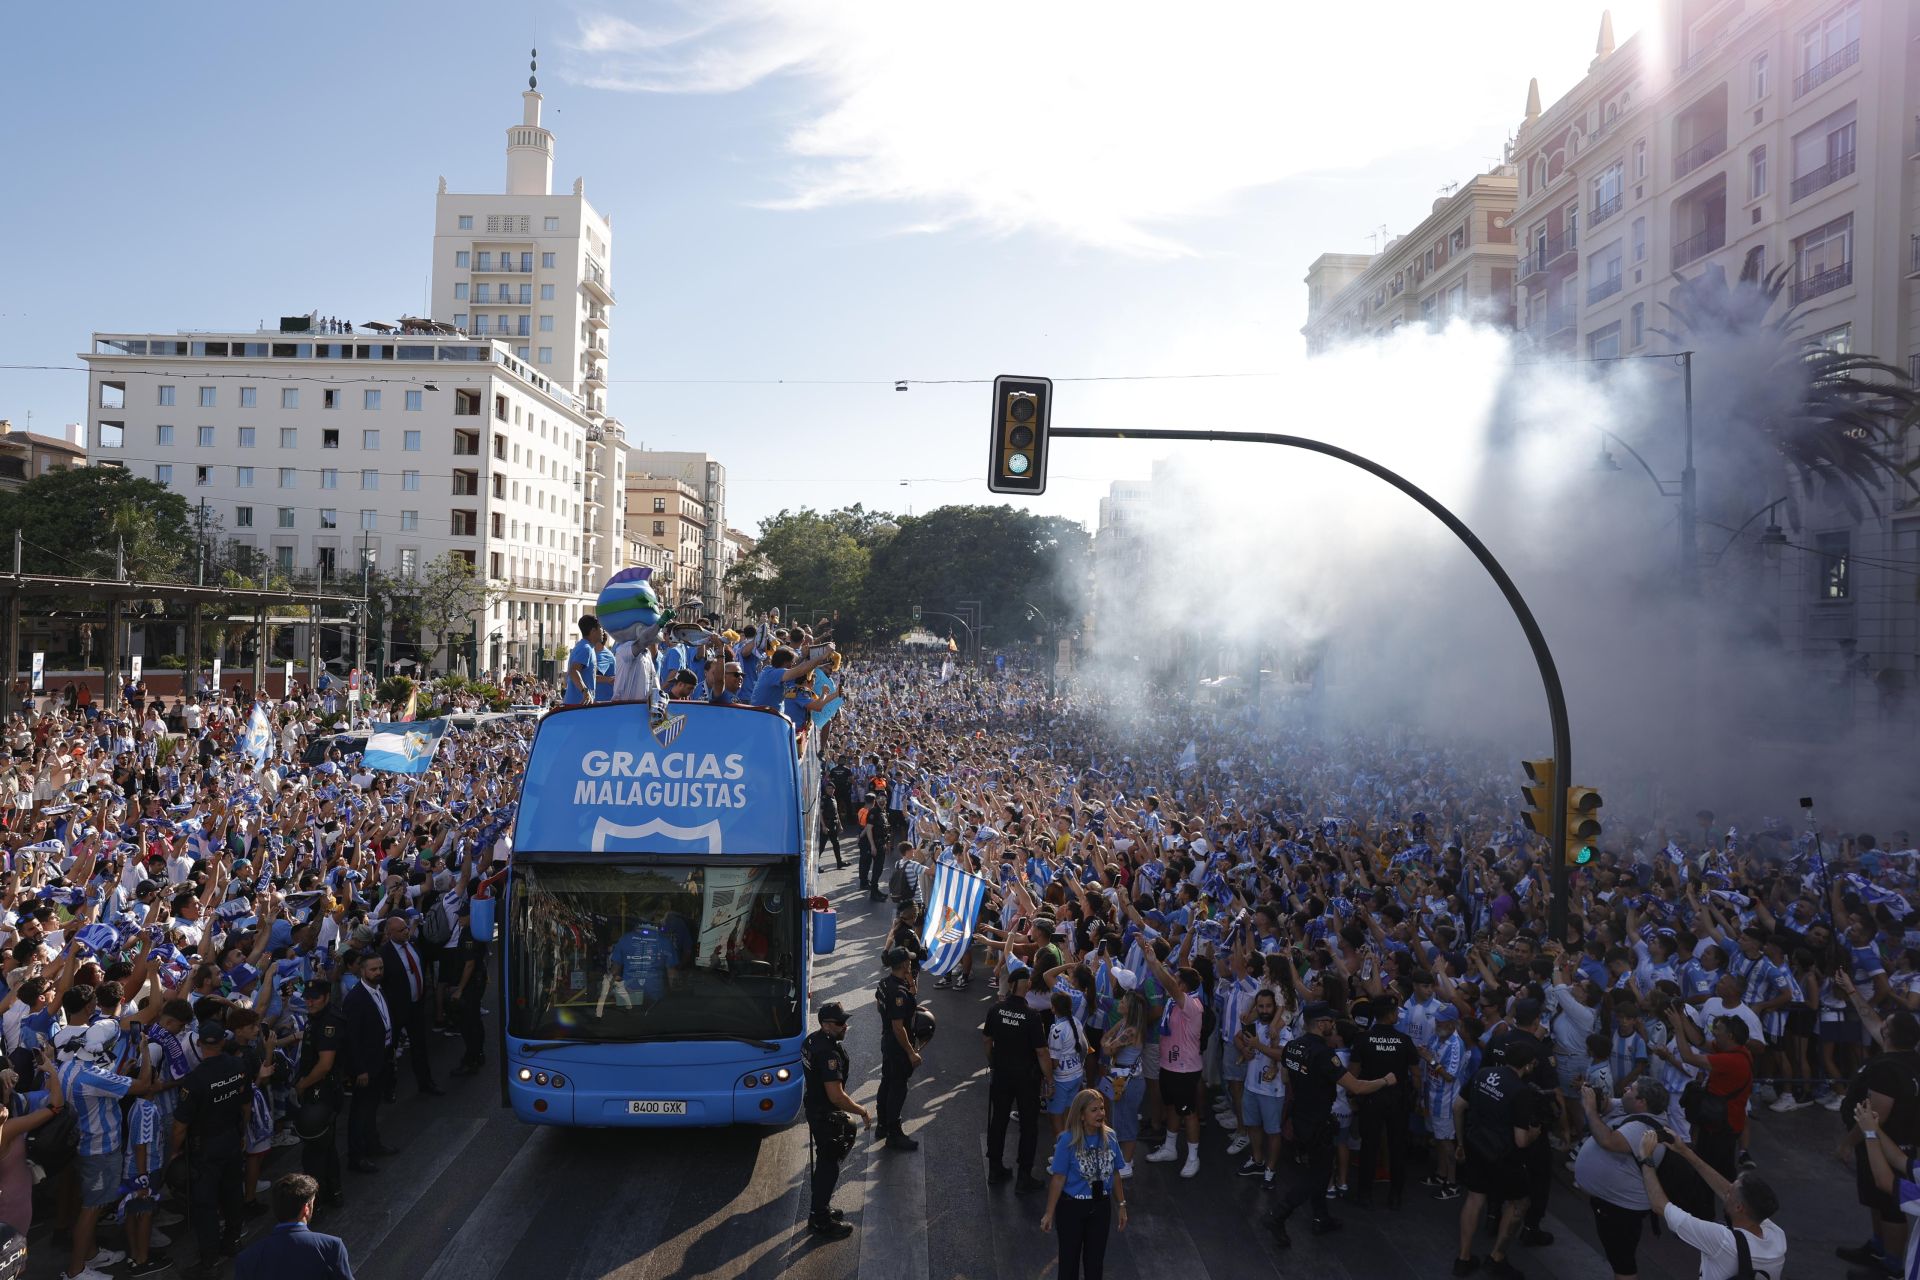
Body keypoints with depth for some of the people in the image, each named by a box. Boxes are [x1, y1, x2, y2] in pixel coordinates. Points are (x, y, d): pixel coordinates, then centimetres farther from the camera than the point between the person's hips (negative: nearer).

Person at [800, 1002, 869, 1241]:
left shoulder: (811, 1041, 1)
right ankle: (821, 1221, 15)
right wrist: (862, 1111, -17)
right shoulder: (829, 1053, -30)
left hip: (814, 1108, 10)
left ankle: (819, 1208, 38)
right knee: (829, 1165, 4)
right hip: (826, 1116, -10)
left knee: (824, 1161, 23)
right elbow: (836, 1096, -31)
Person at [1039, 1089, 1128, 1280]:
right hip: (1072, 1207, -4)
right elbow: (1058, 1179, -16)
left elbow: (1115, 1174, 3)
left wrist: (1121, 1205, 9)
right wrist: (1049, 1213, -13)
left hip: (1101, 1206, 4)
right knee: (1070, 1258, 12)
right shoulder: (1067, 1141, -20)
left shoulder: (1110, 1138, -8)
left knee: (1096, 1258, 17)